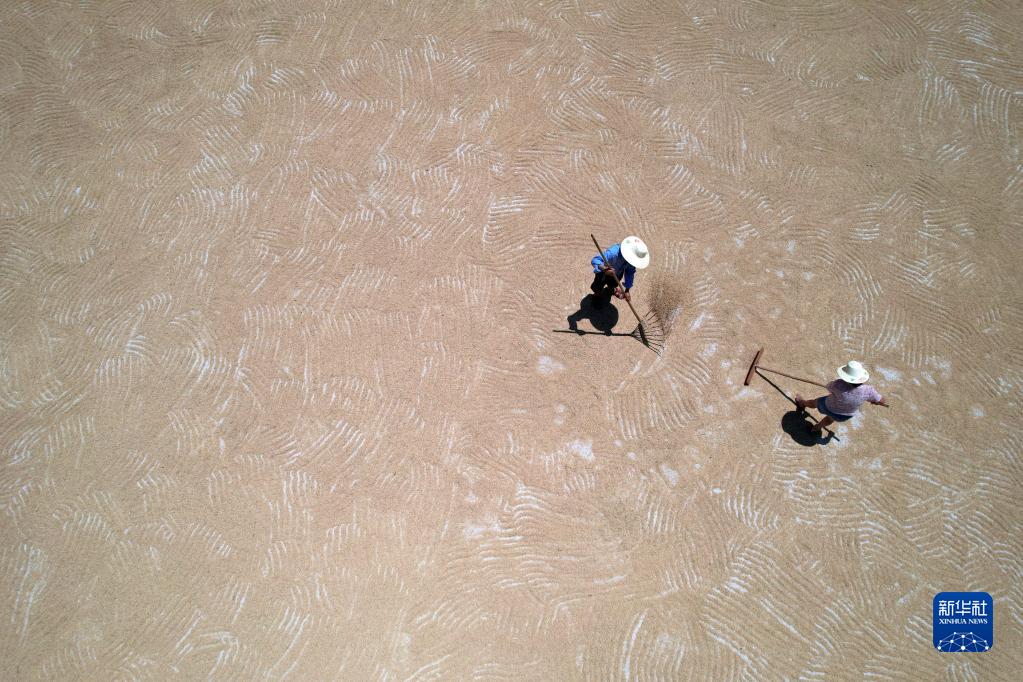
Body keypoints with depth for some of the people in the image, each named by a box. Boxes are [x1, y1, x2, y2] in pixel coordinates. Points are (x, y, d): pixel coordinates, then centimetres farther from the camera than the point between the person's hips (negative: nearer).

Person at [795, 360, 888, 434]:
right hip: (845, 416, 3)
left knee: (815, 402, 32)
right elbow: (881, 401, -15)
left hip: (828, 407, -2)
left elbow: (829, 387, -19)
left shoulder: (838, 384, -43)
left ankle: (802, 403, 62)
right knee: (830, 418, 37)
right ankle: (817, 428, 61)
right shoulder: (868, 390, -34)